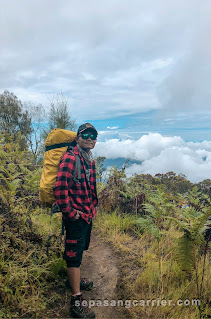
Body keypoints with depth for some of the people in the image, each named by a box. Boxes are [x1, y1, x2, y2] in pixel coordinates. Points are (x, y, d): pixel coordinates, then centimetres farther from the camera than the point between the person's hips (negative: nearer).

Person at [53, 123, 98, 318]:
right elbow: (60, 187, -26)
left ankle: (76, 280, 47)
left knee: (79, 250, 25)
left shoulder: (90, 160, 10)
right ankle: (77, 300, 11)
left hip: (87, 214, 9)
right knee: (74, 254, -1)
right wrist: (70, 212, -19)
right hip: (76, 216, -9)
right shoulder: (71, 158, -19)